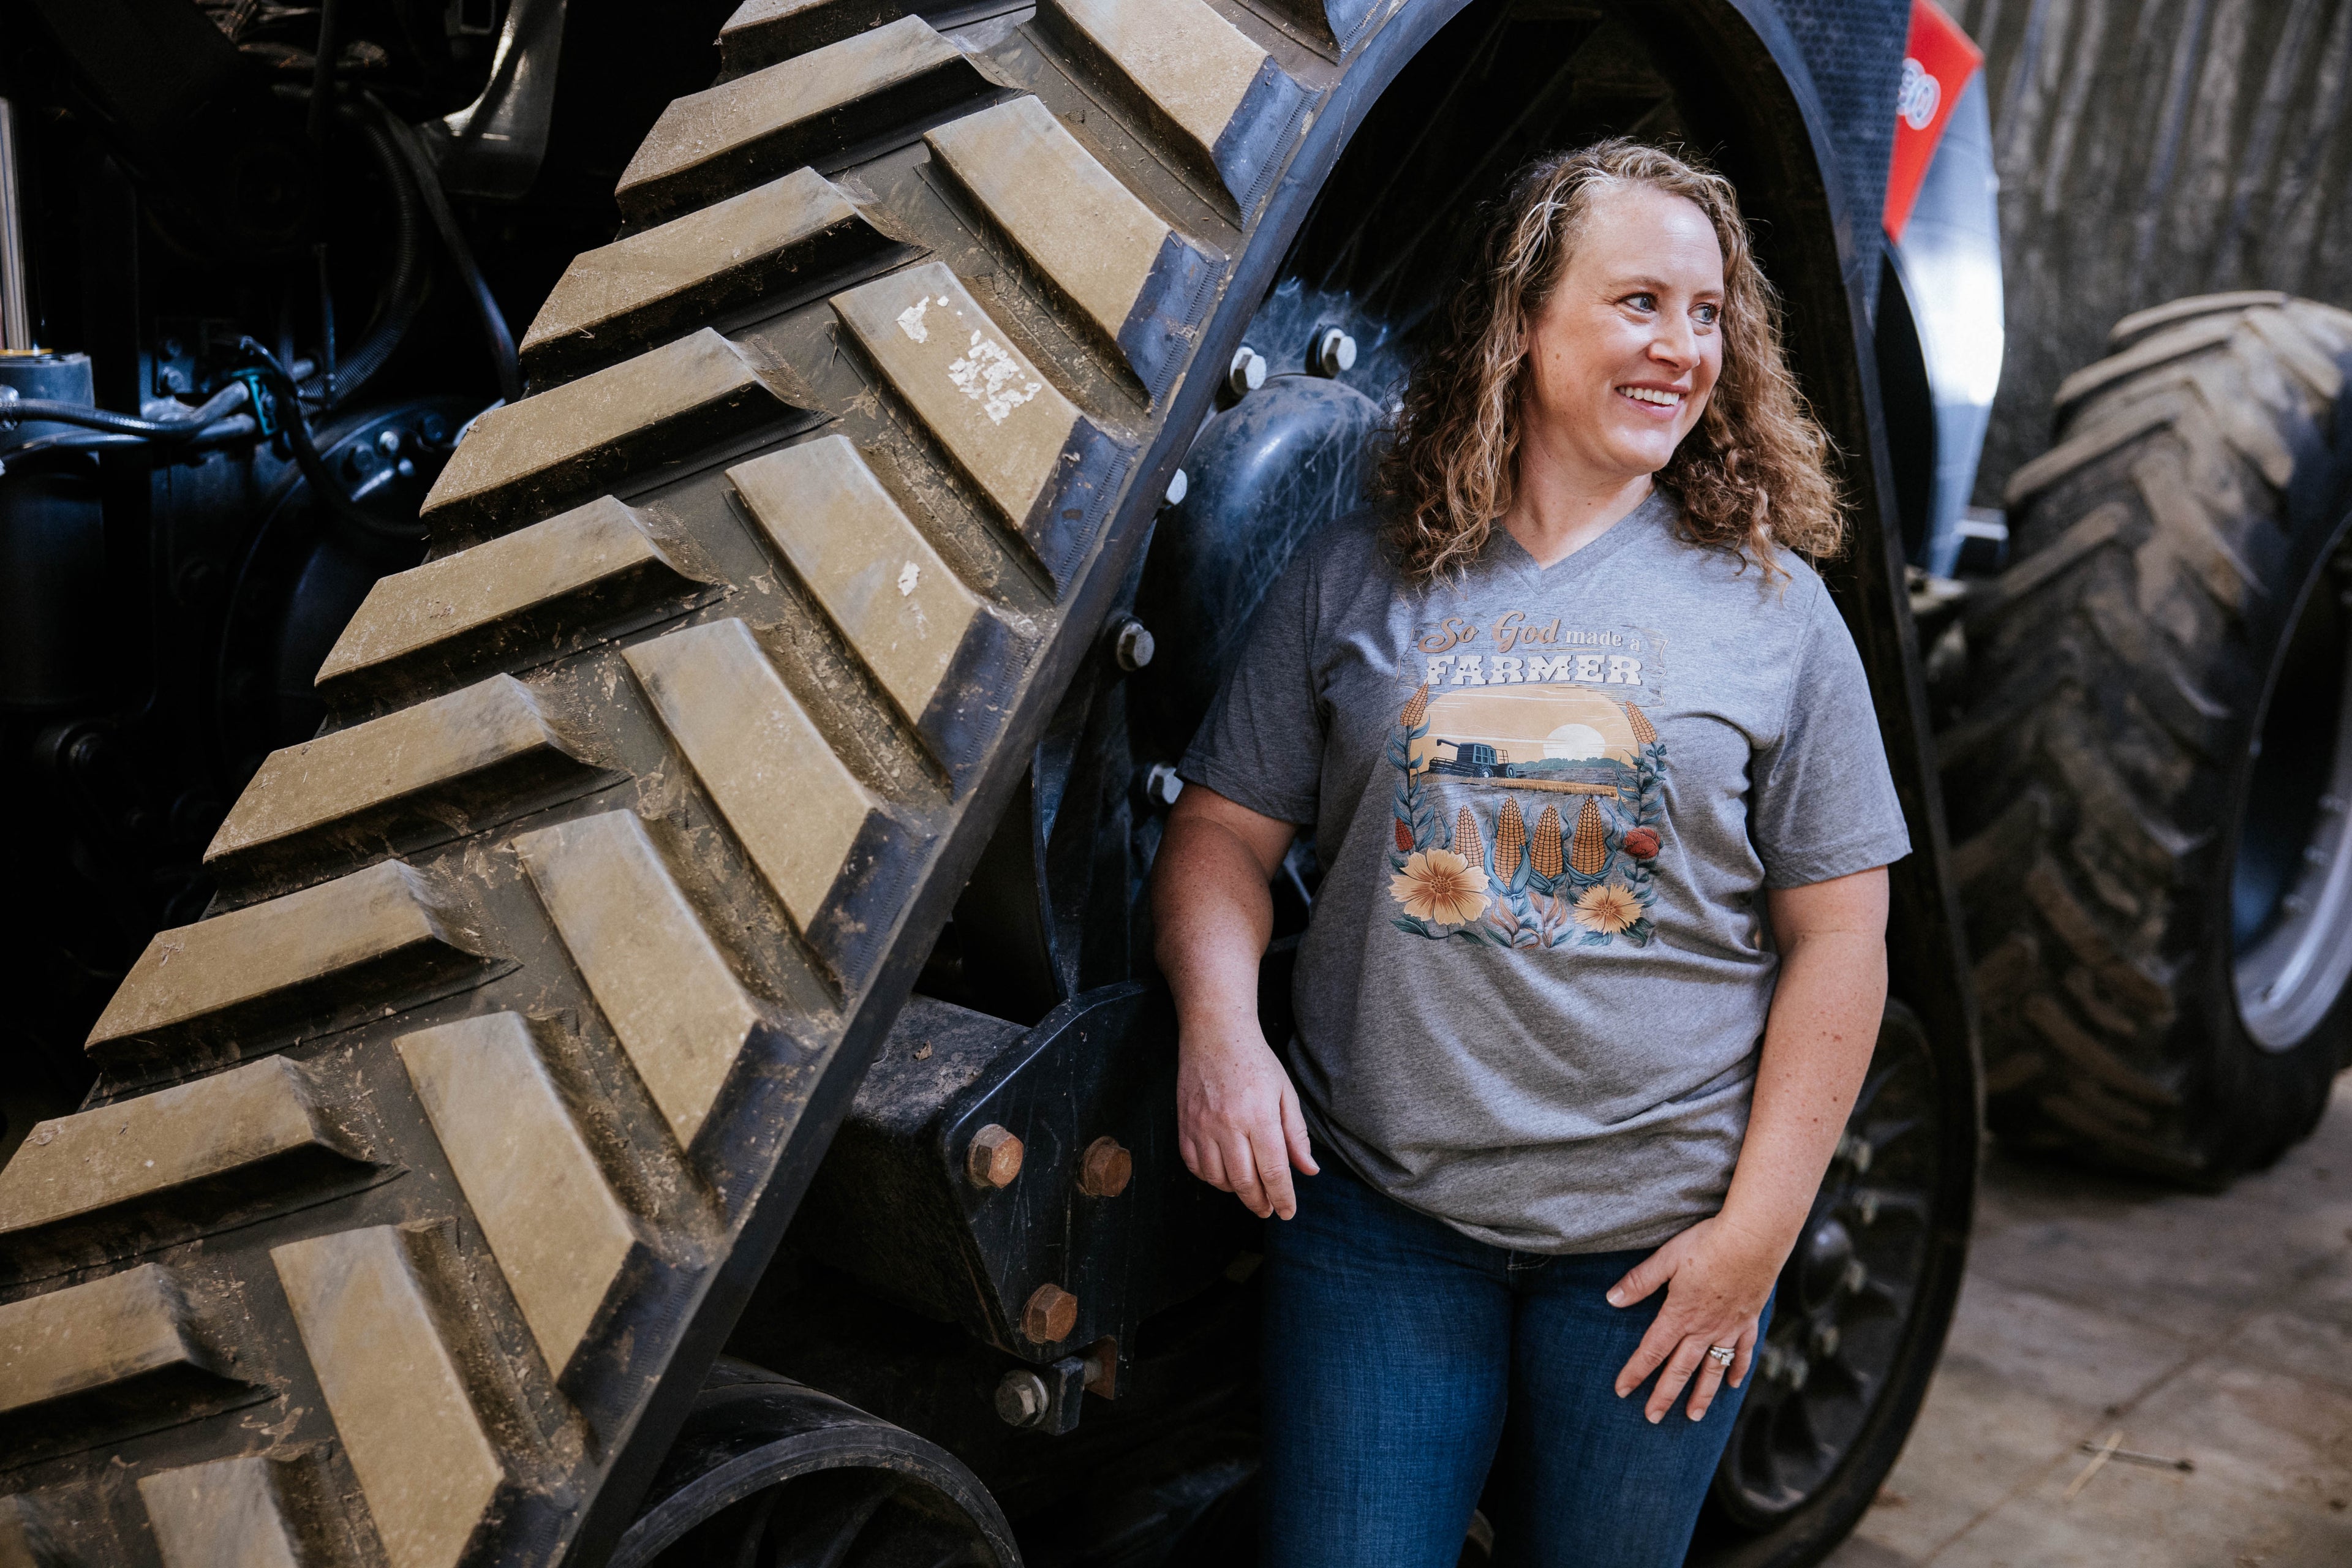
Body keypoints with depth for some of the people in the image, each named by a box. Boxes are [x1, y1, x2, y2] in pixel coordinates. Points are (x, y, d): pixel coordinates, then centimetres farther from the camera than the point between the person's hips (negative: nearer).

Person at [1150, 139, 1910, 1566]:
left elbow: (1839, 937, 0)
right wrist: (1218, 1025, -14)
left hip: (1657, 1238, 0)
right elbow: (1225, 832, 5)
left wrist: (1756, 1232, -5)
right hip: (1377, 1217, 0)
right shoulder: (1359, 576, 3)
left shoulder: (1772, 606, 1)